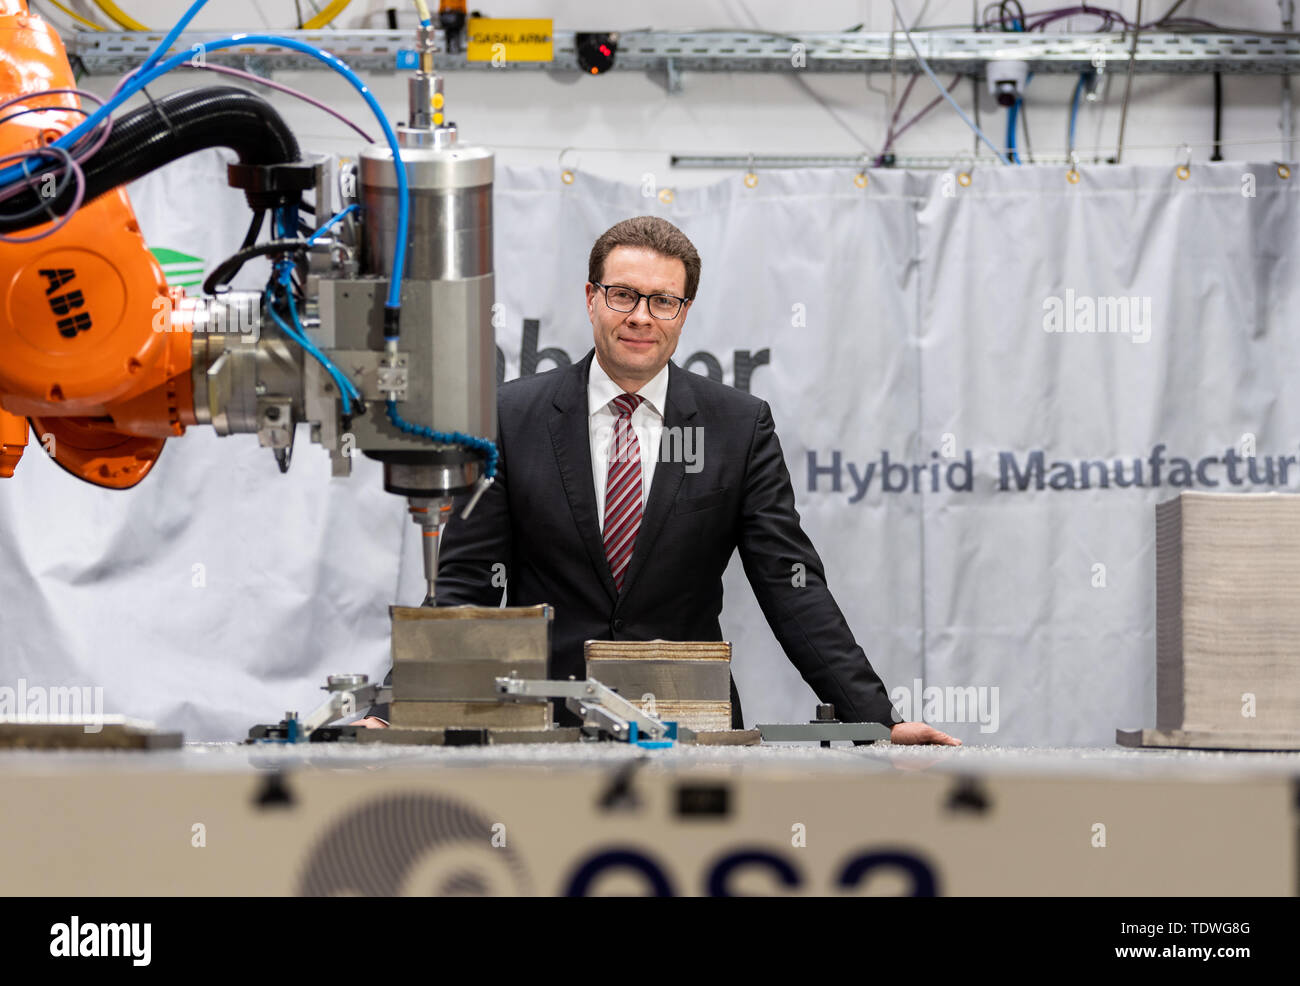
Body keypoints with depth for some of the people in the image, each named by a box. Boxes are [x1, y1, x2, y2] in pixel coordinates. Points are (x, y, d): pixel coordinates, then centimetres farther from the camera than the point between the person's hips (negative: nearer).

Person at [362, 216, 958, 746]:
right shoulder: (510, 418, 6)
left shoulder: (741, 427, 7)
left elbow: (792, 587, 4)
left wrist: (878, 722, -8)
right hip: (543, 729, 0)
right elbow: (465, 588, 4)